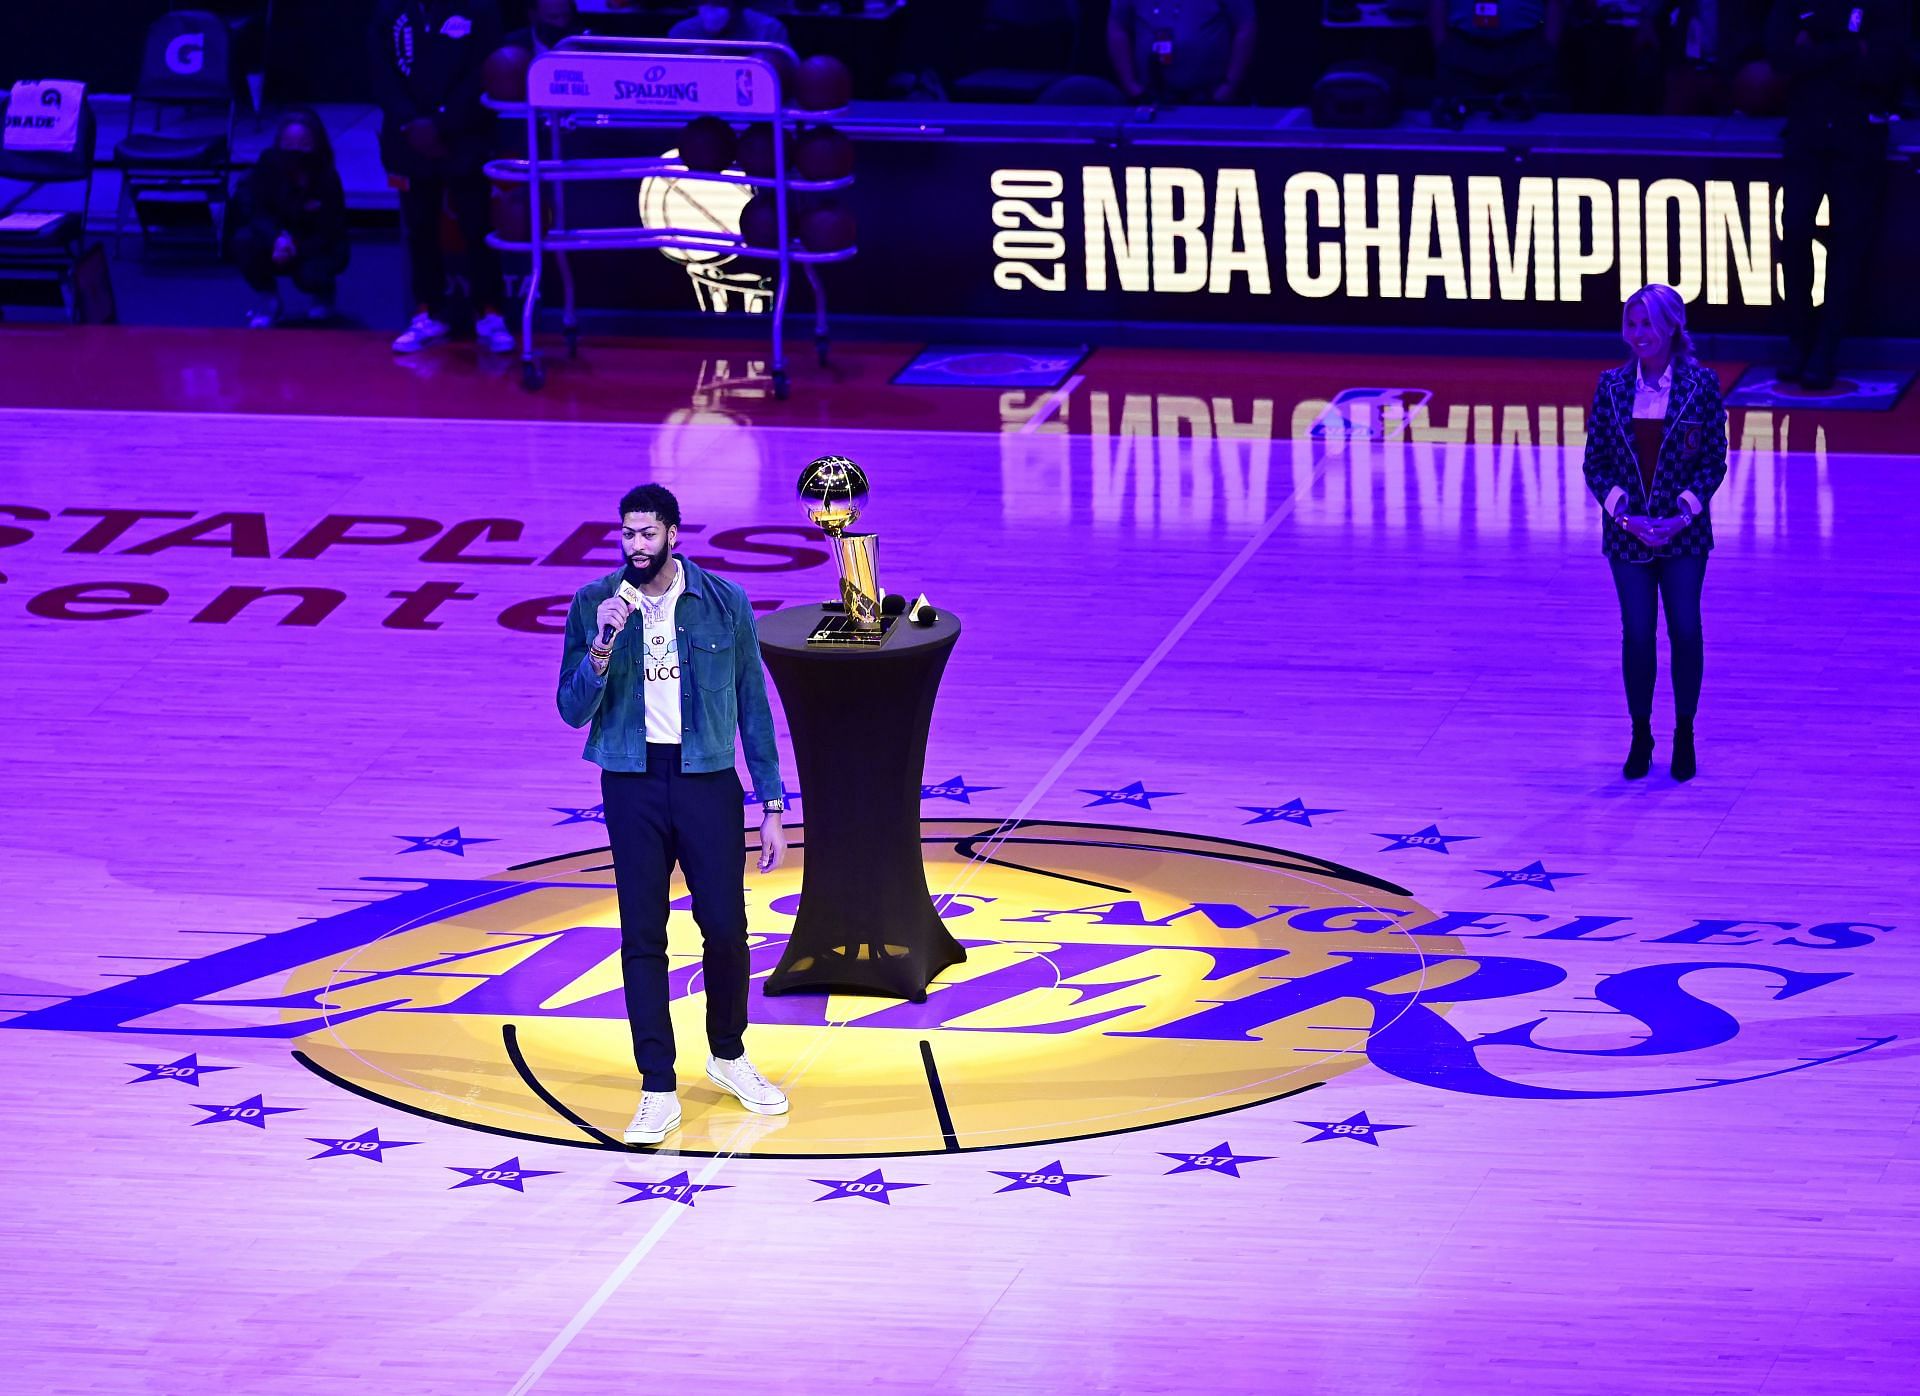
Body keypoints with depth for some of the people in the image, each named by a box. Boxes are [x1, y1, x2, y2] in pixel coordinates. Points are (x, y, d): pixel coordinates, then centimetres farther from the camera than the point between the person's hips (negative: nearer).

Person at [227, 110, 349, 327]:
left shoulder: (327, 179, -22)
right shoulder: (269, 165, -18)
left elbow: (331, 232, -20)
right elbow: (249, 206, -24)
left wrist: (296, 249, -34)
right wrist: (276, 237, -41)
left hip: (313, 250, -1)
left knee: (311, 275, -34)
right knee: (245, 239, -30)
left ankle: (324, 293, 9)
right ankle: (270, 299, -4)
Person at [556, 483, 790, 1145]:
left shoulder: (723, 602, -2)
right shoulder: (594, 606, -3)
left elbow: (752, 705, 4)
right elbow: (573, 711, -4)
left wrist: (772, 805, 3)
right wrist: (602, 646, -22)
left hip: (708, 779, 0)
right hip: (633, 786, 0)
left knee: (726, 928, 4)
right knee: (643, 938, 1)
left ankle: (728, 1057, 29)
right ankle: (658, 1091, 7)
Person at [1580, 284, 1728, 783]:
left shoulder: (1700, 384, -4)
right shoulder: (1612, 386, 1)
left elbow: (1714, 460, -2)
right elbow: (1595, 463, 2)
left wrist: (1682, 514, -14)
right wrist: (1626, 516, -11)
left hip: (1683, 532, -1)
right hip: (1628, 534, 1)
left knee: (1685, 631, -1)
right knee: (1637, 635, 1)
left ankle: (1685, 735, 15)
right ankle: (1640, 737, 16)